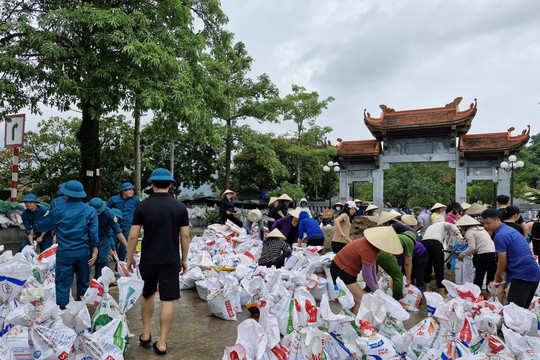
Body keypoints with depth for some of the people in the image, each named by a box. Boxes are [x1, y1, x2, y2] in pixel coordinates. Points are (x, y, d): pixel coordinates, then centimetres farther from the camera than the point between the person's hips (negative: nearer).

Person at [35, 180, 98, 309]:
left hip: (65, 253, -2)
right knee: (83, 284, 15)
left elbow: (40, 227, 10)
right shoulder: (90, 211, 0)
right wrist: (94, 250, -1)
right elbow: (94, 233, -5)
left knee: (63, 285, 6)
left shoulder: (58, 211, -3)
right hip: (84, 253, 2)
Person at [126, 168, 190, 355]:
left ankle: (145, 333, 30)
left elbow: (133, 235, -5)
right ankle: (161, 343, 11)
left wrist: (130, 257, 8)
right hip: (171, 261, -1)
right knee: (167, 300, 6)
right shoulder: (180, 207, -5)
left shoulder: (142, 206, -5)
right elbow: (185, 236, -4)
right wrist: (184, 259, 7)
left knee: (148, 295, 23)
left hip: (148, 260, 1)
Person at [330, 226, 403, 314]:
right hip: (340, 270, -10)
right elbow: (366, 275, -22)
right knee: (361, 300, -10)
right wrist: (376, 290, -6)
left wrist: (375, 284, 13)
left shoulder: (371, 244, -2)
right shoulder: (368, 251, -31)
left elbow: (372, 265, 8)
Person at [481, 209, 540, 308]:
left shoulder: (499, 236, -14)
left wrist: (498, 276, 7)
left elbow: (503, 262, -11)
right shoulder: (509, 229, 18)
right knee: (524, 309, 17)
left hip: (522, 276, -11)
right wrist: (502, 274, 22)